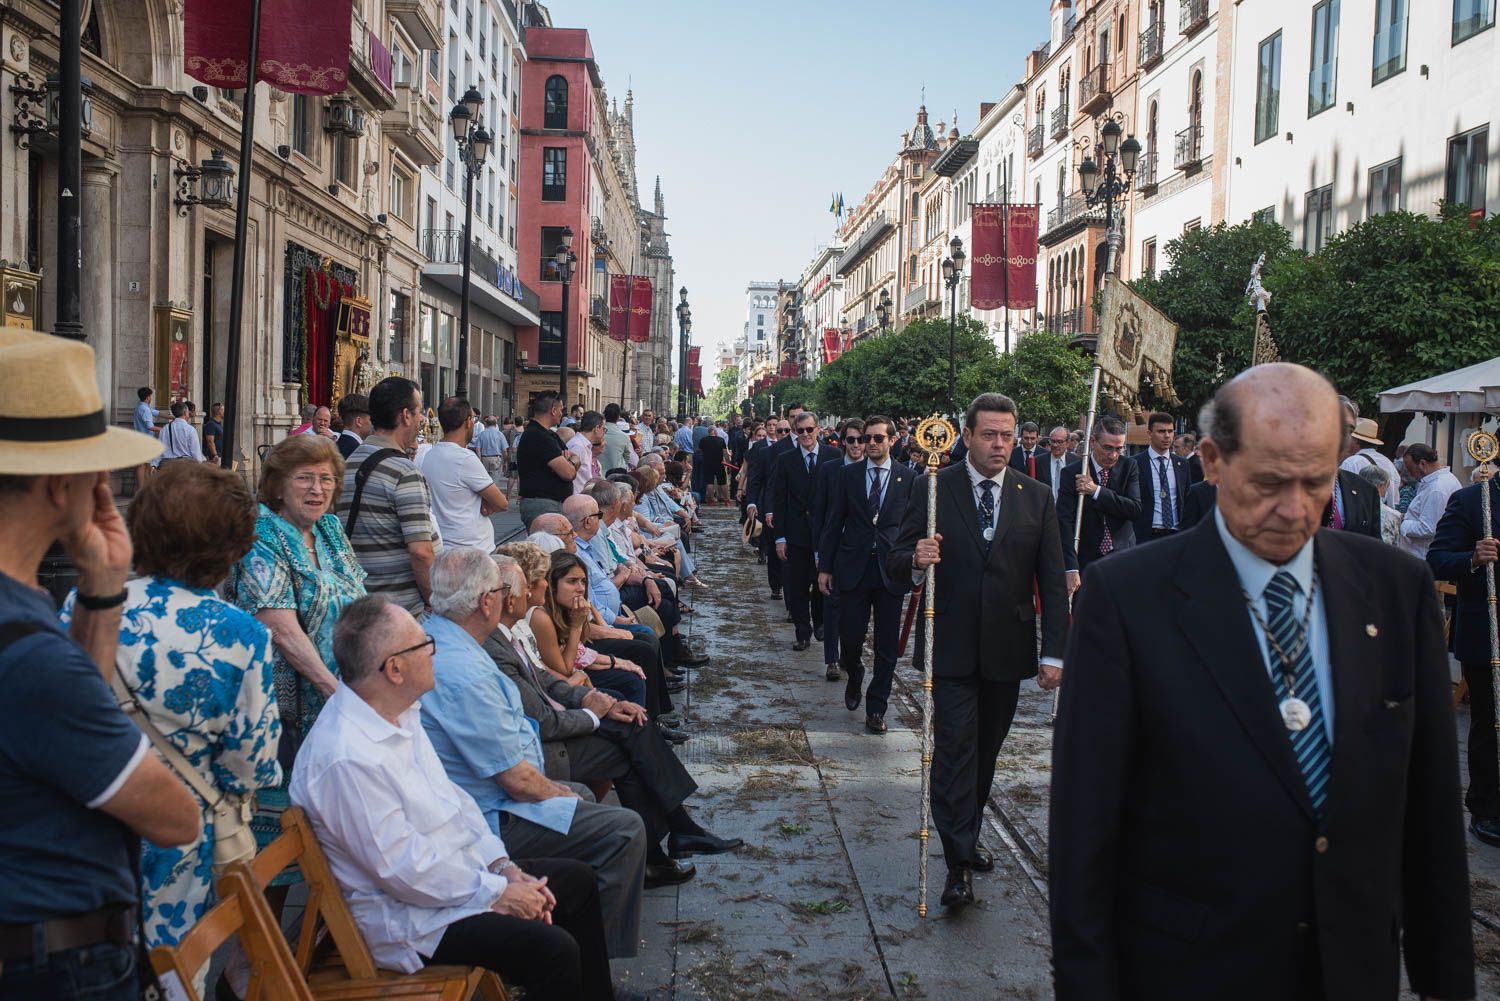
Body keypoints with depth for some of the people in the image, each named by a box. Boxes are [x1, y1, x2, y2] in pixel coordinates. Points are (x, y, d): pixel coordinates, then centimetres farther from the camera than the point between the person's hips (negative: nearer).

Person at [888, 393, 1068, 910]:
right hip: (952, 649, -3)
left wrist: (1054, 652, -1)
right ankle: (959, 866, -3)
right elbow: (896, 562, -1)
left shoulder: (1036, 499, 4)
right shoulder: (933, 490, -2)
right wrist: (915, 560, -25)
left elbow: (1053, 583, 5)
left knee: (985, 751, 13)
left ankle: (968, 837, 31)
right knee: (955, 750, -7)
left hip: (1007, 650, 3)